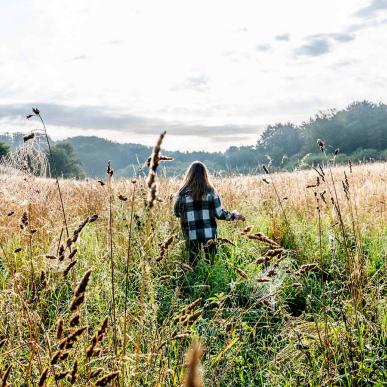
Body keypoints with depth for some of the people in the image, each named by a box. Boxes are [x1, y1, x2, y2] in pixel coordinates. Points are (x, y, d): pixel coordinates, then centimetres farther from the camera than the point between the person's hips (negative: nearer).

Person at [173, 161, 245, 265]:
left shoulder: (183, 193, -6)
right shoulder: (210, 191, -4)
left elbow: (177, 213, 5)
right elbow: (219, 213, -5)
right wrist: (234, 215, 12)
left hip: (191, 235, 0)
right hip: (209, 234, 1)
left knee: (192, 263, 12)